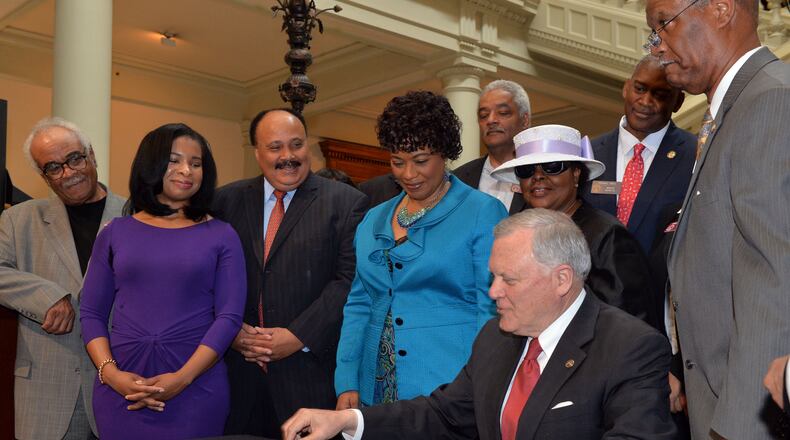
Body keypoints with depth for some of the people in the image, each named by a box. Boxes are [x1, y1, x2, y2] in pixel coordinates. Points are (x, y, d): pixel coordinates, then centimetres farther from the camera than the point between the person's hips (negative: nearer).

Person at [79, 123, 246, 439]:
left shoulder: (221, 236, 2)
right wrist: (110, 373, -9)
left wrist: (182, 378, -14)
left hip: (197, 386, -1)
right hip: (120, 389, 2)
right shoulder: (116, 233, 7)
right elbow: (91, 313, 6)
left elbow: (229, 315, -4)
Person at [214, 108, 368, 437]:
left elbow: (349, 278, -9)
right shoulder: (228, 200, 9)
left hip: (309, 369, -3)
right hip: (238, 366, 3)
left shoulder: (347, 202, -2)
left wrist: (299, 336, -14)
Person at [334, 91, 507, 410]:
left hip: (449, 387, -4)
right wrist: (347, 383, 4)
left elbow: (493, 309, -8)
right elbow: (359, 305, 12)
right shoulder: (373, 220, 11)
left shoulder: (483, 213, -5)